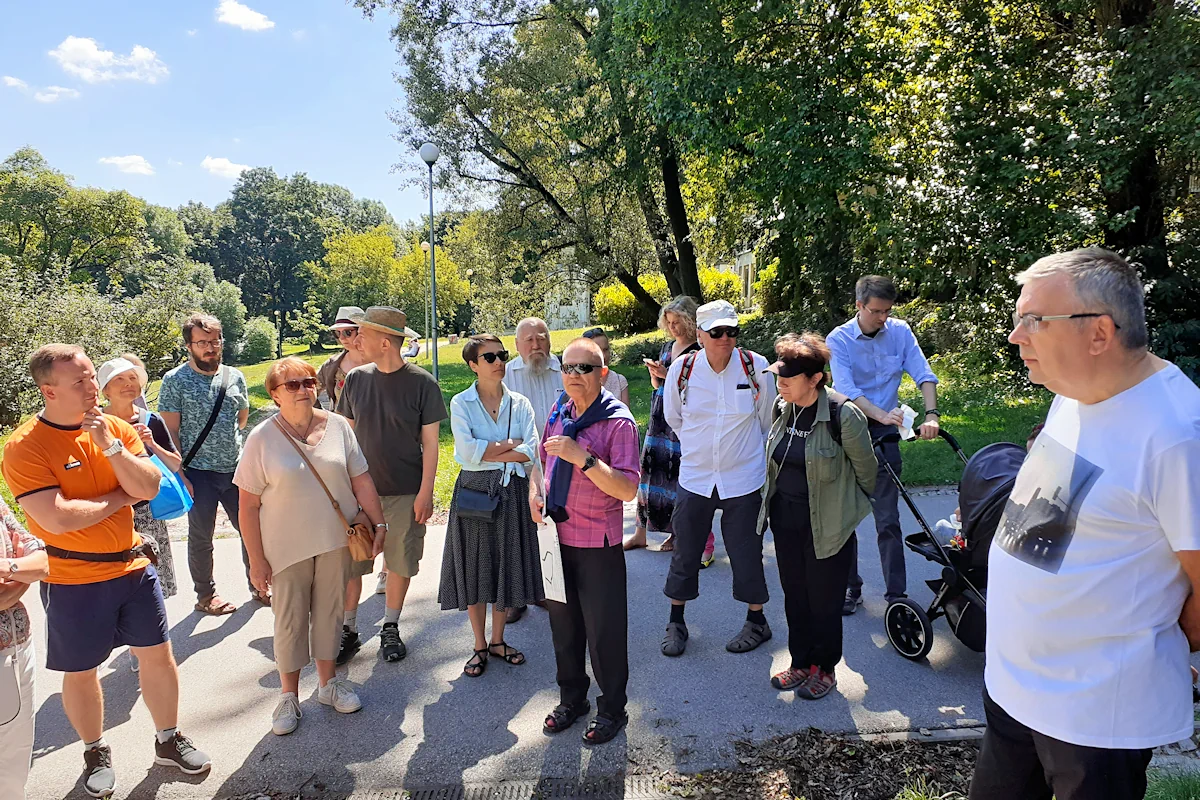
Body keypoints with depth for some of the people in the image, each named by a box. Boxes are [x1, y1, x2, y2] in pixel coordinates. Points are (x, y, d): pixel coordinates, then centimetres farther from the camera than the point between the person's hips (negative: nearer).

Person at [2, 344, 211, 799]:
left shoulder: (116, 428, -1)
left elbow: (150, 487, -8)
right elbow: (58, 519, -25)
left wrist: (109, 445, -20)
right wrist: (122, 495, -12)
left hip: (133, 566, 4)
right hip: (73, 580, -4)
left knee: (158, 654, 12)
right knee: (80, 672, 14)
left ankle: (169, 740, 32)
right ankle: (96, 753, 37)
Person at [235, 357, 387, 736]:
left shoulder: (338, 427, -2)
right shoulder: (262, 439, -9)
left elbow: (361, 480, 3)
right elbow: (248, 505, -7)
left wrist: (378, 522, 0)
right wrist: (257, 559, -8)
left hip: (335, 541, 2)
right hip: (287, 547, -2)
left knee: (330, 610, 14)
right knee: (290, 619, 7)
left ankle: (328, 682, 33)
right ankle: (289, 695, 27)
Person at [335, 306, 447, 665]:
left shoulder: (421, 383, -8)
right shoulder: (356, 379, 2)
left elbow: (430, 443, -6)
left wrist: (425, 493, -9)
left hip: (406, 493, -2)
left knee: (401, 562, 9)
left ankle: (390, 628, 28)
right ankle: (349, 630, 23)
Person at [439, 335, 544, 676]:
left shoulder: (520, 404, 4)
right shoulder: (461, 403, -2)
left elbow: (531, 452, -8)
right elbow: (467, 452, -16)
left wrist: (487, 452, -14)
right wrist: (511, 445, -10)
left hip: (512, 492, 2)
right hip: (474, 491, -2)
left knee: (507, 566, 9)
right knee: (474, 568, 5)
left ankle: (497, 640, 28)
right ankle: (480, 646, 23)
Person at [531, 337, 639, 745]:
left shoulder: (618, 421, -15)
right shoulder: (559, 414, 5)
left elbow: (628, 488, -23)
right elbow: (542, 459, 21)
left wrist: (582, 457, -30)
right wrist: (535, 490, 1)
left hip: (598, 544, -6)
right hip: (556, 536, 6)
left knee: (604, 631, 6)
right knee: (563, 625, 20)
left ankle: (611, 710, 28)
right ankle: (571, 699, 40)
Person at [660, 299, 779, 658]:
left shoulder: (756, 367, -10)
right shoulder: (682, 369, -8)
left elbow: (768, 421, 5)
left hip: (744, 478, -1)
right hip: (695, 477, 1)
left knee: (746, 552, 9)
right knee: (684, 553, 10)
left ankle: (756, 620, 31)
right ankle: (676, 622, 28)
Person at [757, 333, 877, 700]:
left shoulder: (843, 414, -20)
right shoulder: (782, 407, 0)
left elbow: (865, 467, -6)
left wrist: (853, 506, 8)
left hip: (826, 525, -6)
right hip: (785, 519, 6)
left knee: (824, 600, 9)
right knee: (794, 596, 17)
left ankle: (824, 669, 30)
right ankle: (800, 662, 35)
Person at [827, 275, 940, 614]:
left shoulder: (900, 331, 0)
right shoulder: (838, 339, -8)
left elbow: (923, 374, -6)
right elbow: (846, 390, -19)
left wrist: (931, 414, -23)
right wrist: (881, 414, -33)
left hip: (884, 433, 1)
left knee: (888, 518, 2)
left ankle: (896, 593, 11)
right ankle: (850, 587, 22)